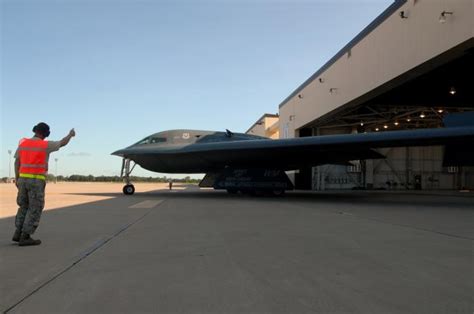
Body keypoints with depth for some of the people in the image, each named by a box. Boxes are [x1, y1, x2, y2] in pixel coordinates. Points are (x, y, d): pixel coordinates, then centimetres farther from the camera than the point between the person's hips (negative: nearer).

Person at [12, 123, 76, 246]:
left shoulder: (23, 142, 5)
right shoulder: (45, 145, -7)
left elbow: (17, 162, 7)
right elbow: (62, 143, 7)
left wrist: (17, 178, 14)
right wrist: (70, 134, 27)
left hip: (23, 178, 6)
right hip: (37, 181, -6)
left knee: (24, 206, 18)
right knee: (35, 209, -1)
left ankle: (18, 233, 12)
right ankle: (25, 237, -4)